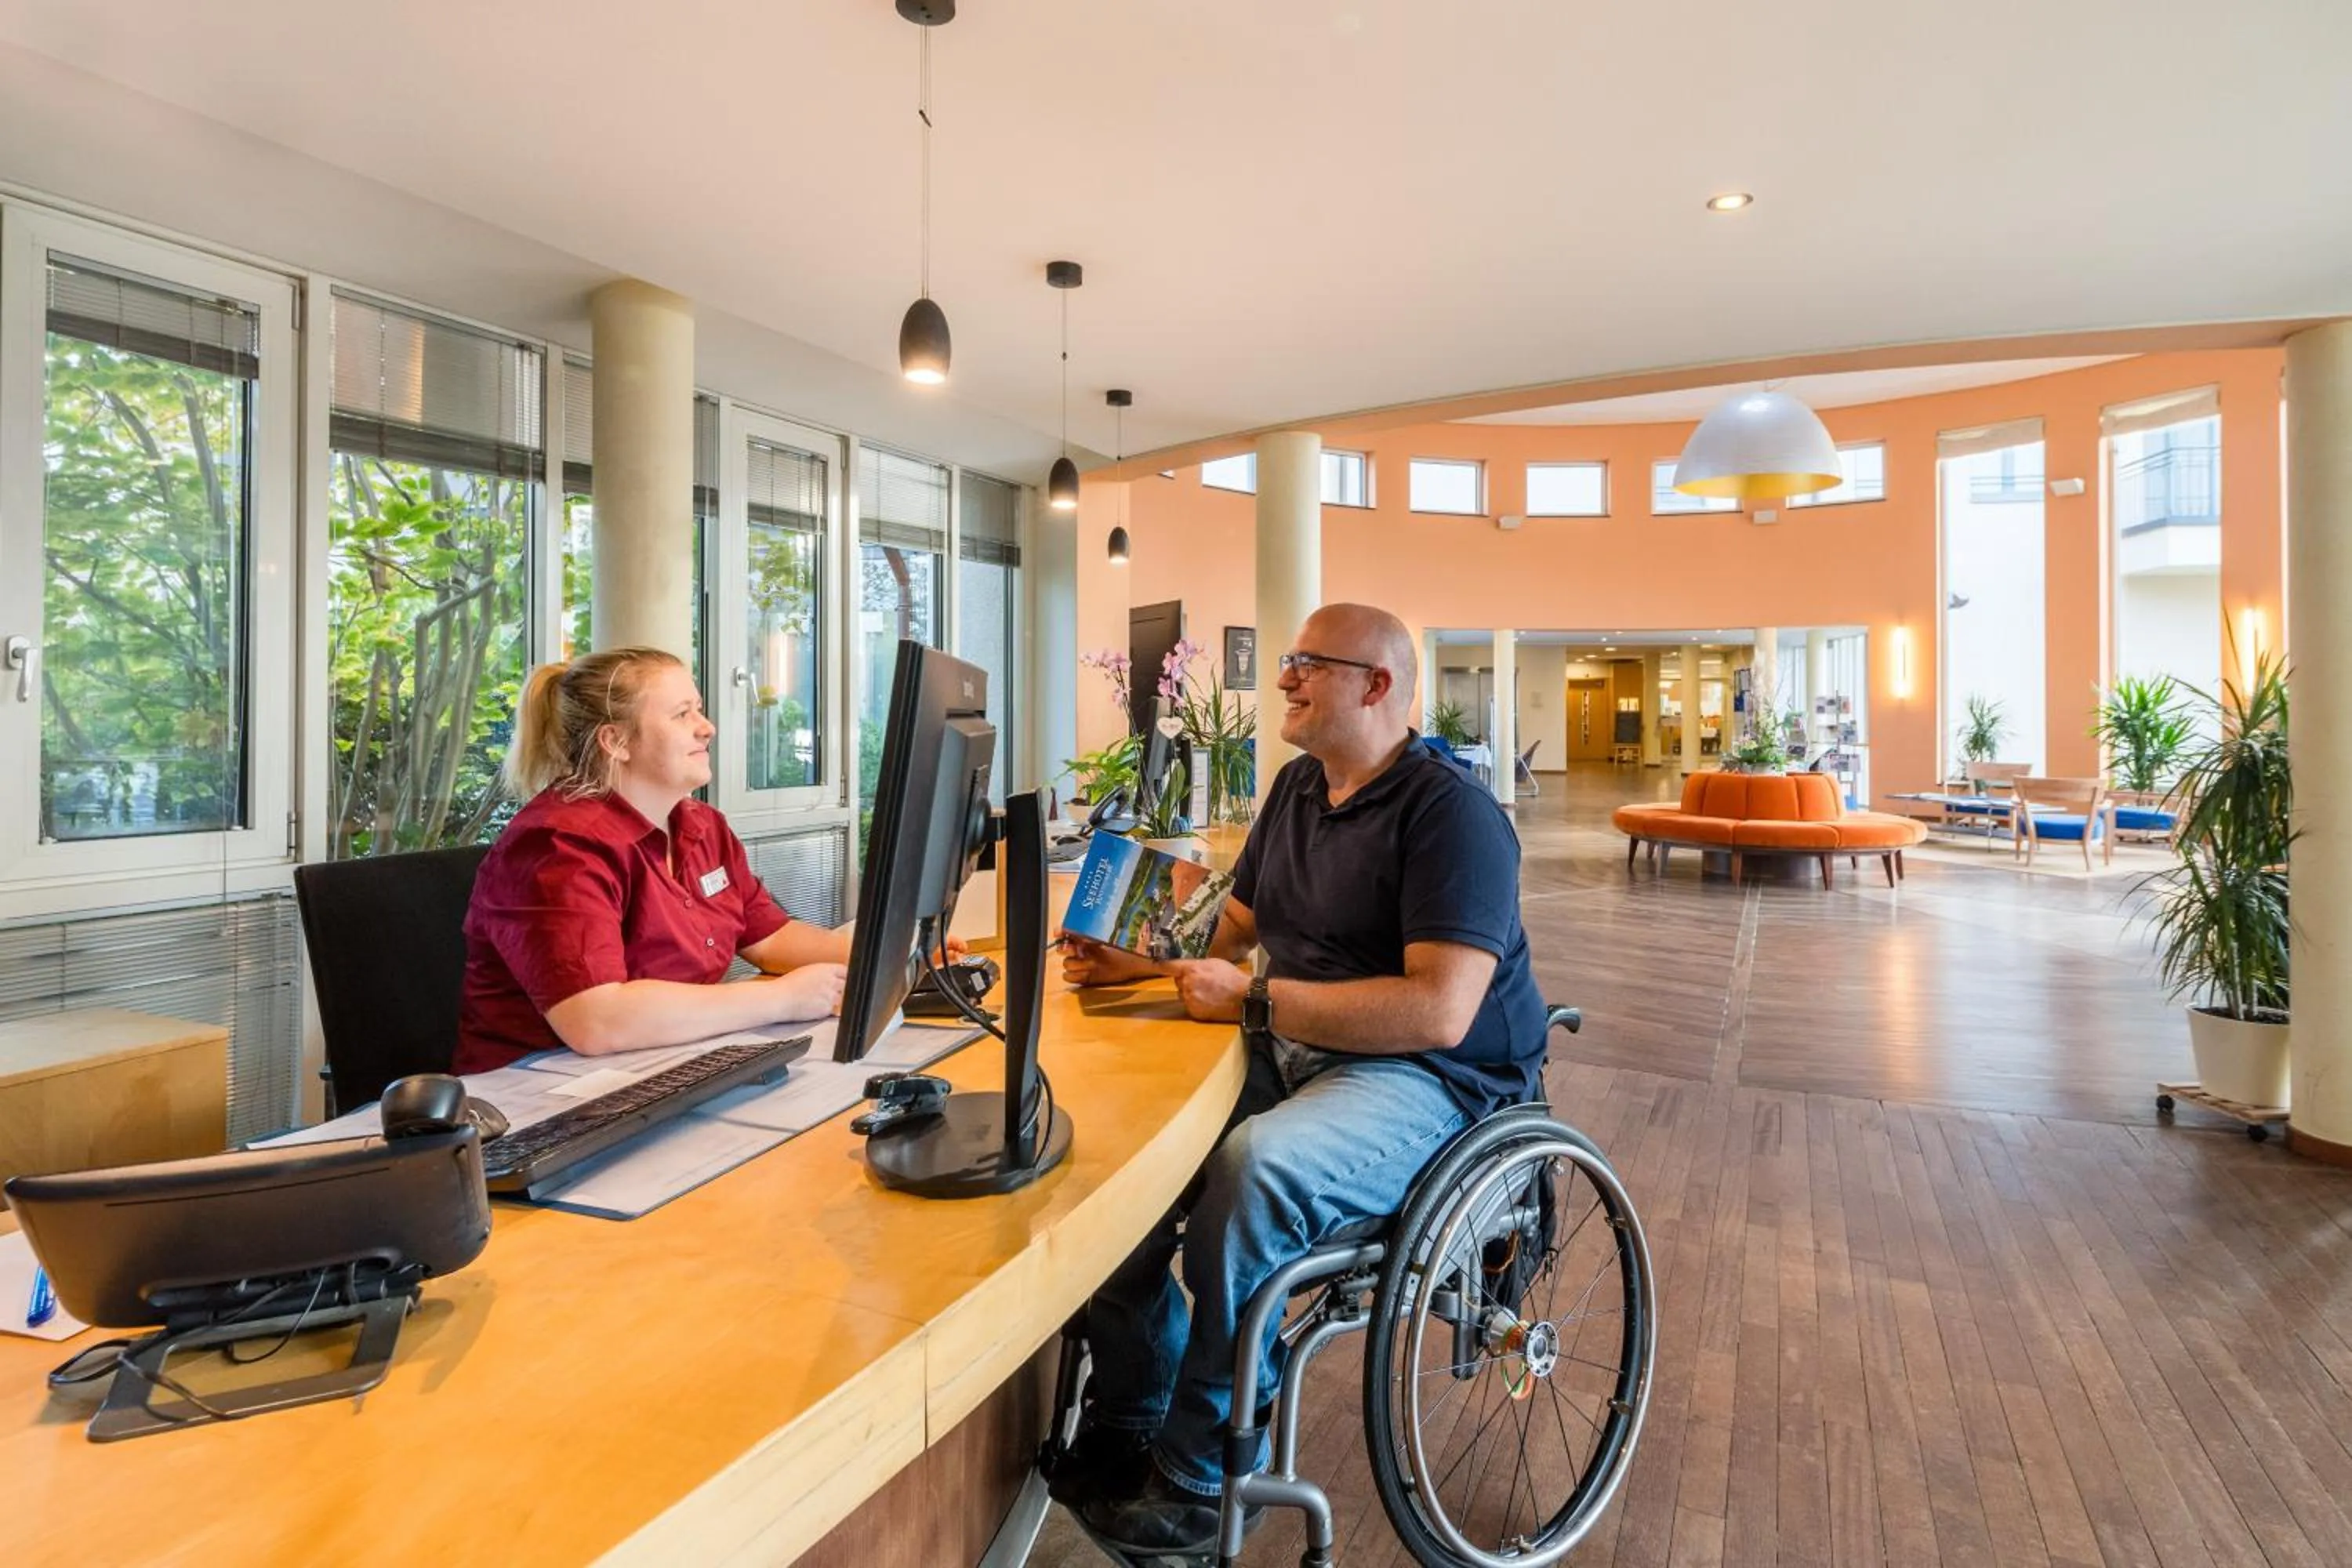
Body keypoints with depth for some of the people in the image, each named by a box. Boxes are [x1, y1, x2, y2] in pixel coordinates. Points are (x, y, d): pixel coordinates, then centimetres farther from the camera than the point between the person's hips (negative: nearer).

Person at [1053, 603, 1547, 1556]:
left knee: (1256, 1167, -33)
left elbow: (1438, 1012, -26)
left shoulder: (1449, 813, -15)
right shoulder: (1296, 788, 10)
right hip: (1296, 1048, 8)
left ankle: (1198, 1477, -9)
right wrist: (1141, 965, 1)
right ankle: (1130, 1413, 13)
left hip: (1431, 1077, -8)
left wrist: (1254, 1002, -24)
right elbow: (1233, 928, 18)